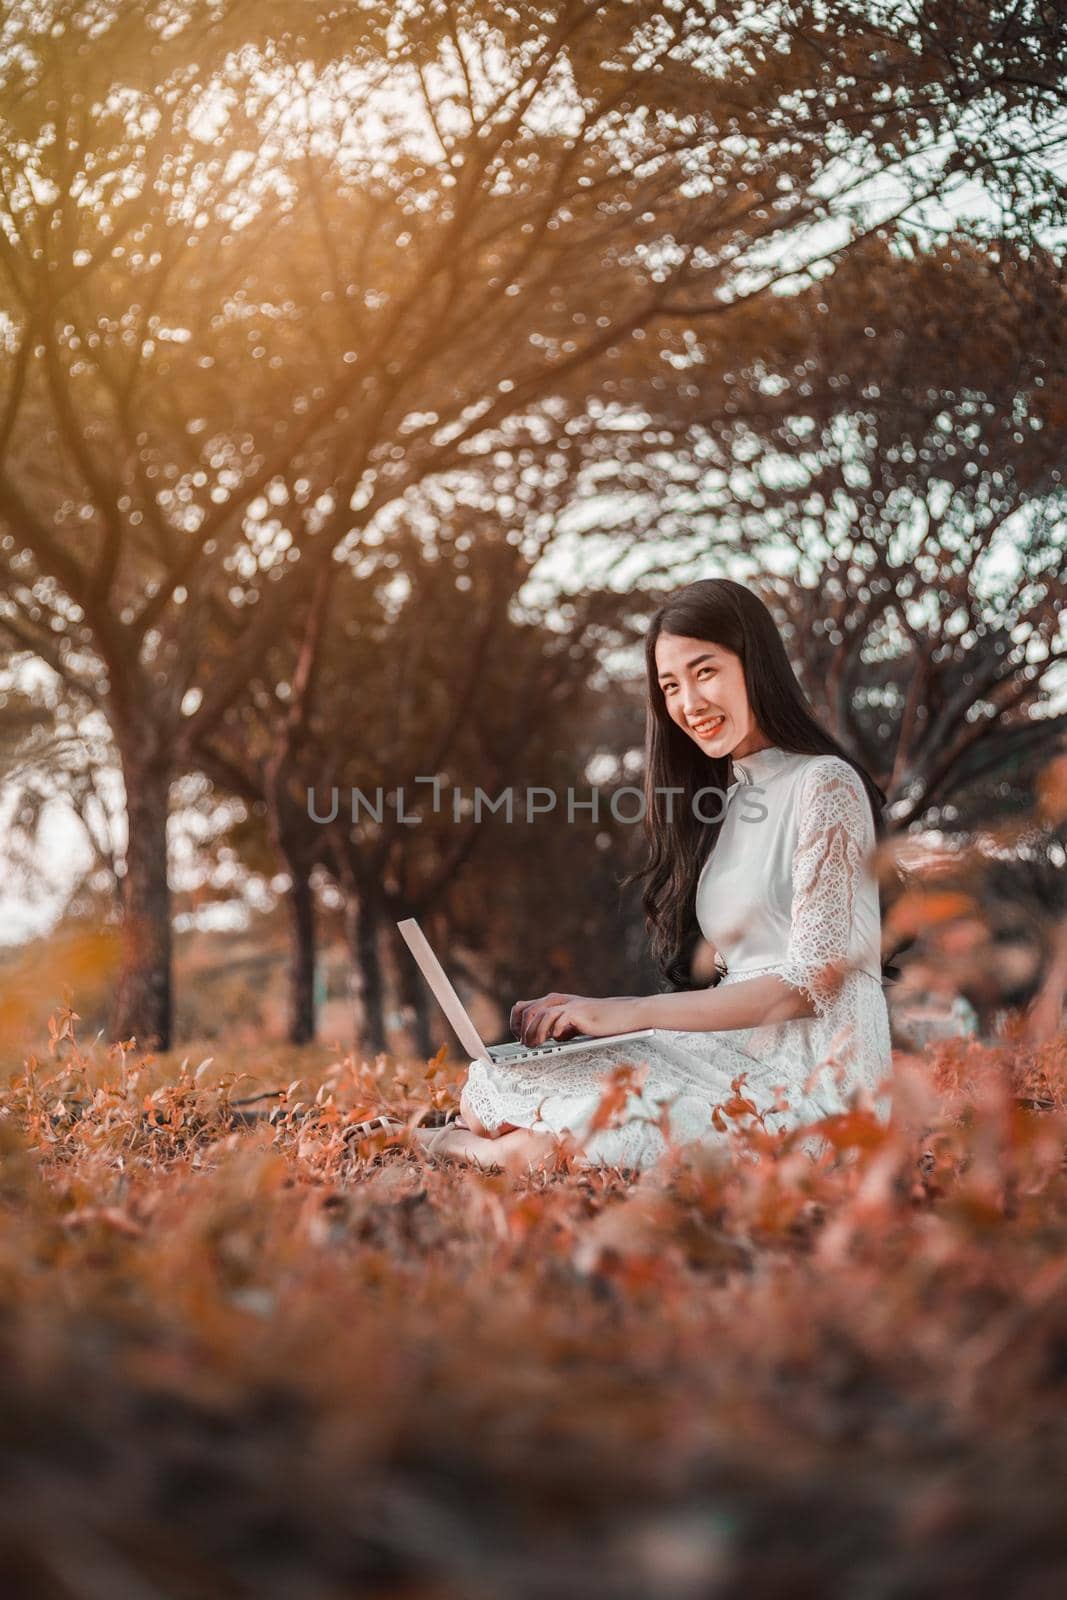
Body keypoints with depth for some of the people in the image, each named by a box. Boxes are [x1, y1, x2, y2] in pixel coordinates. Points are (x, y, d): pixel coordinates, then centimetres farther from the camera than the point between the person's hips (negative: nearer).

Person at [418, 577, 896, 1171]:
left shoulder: (824, 786, -7)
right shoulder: (725, 798, 18)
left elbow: (811, 983, -14)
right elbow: (738, 985, 13)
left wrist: (632, 1012, -17)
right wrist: (594, 1012, -2)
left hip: (811, 1080, -7)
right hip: (739, 1060, 7)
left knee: (530, 1148, -21)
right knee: (494, 1078, -13)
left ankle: (479, 1147, 3)